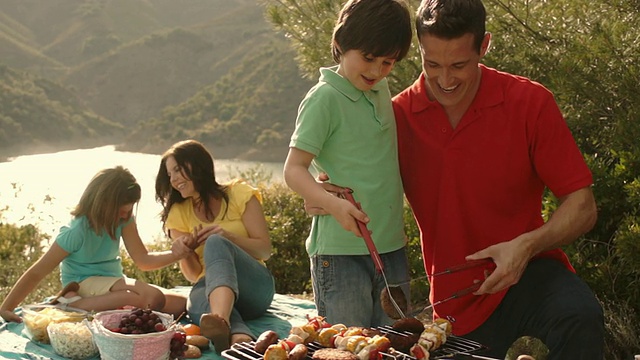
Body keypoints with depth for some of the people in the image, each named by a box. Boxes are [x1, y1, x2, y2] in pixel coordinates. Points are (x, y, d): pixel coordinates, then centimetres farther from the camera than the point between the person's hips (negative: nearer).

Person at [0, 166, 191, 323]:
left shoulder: (124, 219, -5)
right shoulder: (77, 231, -21)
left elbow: (143, 260, -9)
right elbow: (36, 273, -18)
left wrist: (175, 254, -27)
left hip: (112, 280, 7)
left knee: (180, 305, -7)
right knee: (153, 297, -29)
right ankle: (71, 303, -17)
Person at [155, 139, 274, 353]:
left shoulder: (239, 194, 3)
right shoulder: (178, 214, 12)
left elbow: (264, 250, -2)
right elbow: (193, 275, 8)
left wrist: (227, 236, -17)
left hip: (255, 286, -2)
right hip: (209, 288, 2)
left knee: (215, 243, -34)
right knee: (197, 302, -37)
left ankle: (221, 323, -63)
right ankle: (241, 338, -70)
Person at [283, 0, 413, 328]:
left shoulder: (382, 91, 11)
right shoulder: (325, 98, -11)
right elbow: (293, 170, -14)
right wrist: (333, 204, -29)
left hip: (391, 247, 7)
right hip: (340, 251, -7)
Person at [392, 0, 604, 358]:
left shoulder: (530, 102, -9)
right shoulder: (399, 114, -4)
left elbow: (582, 207, -8)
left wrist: (527, 245, -25)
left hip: (528, 273, -2)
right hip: (457, 299, 3)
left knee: (579, 318, -31)